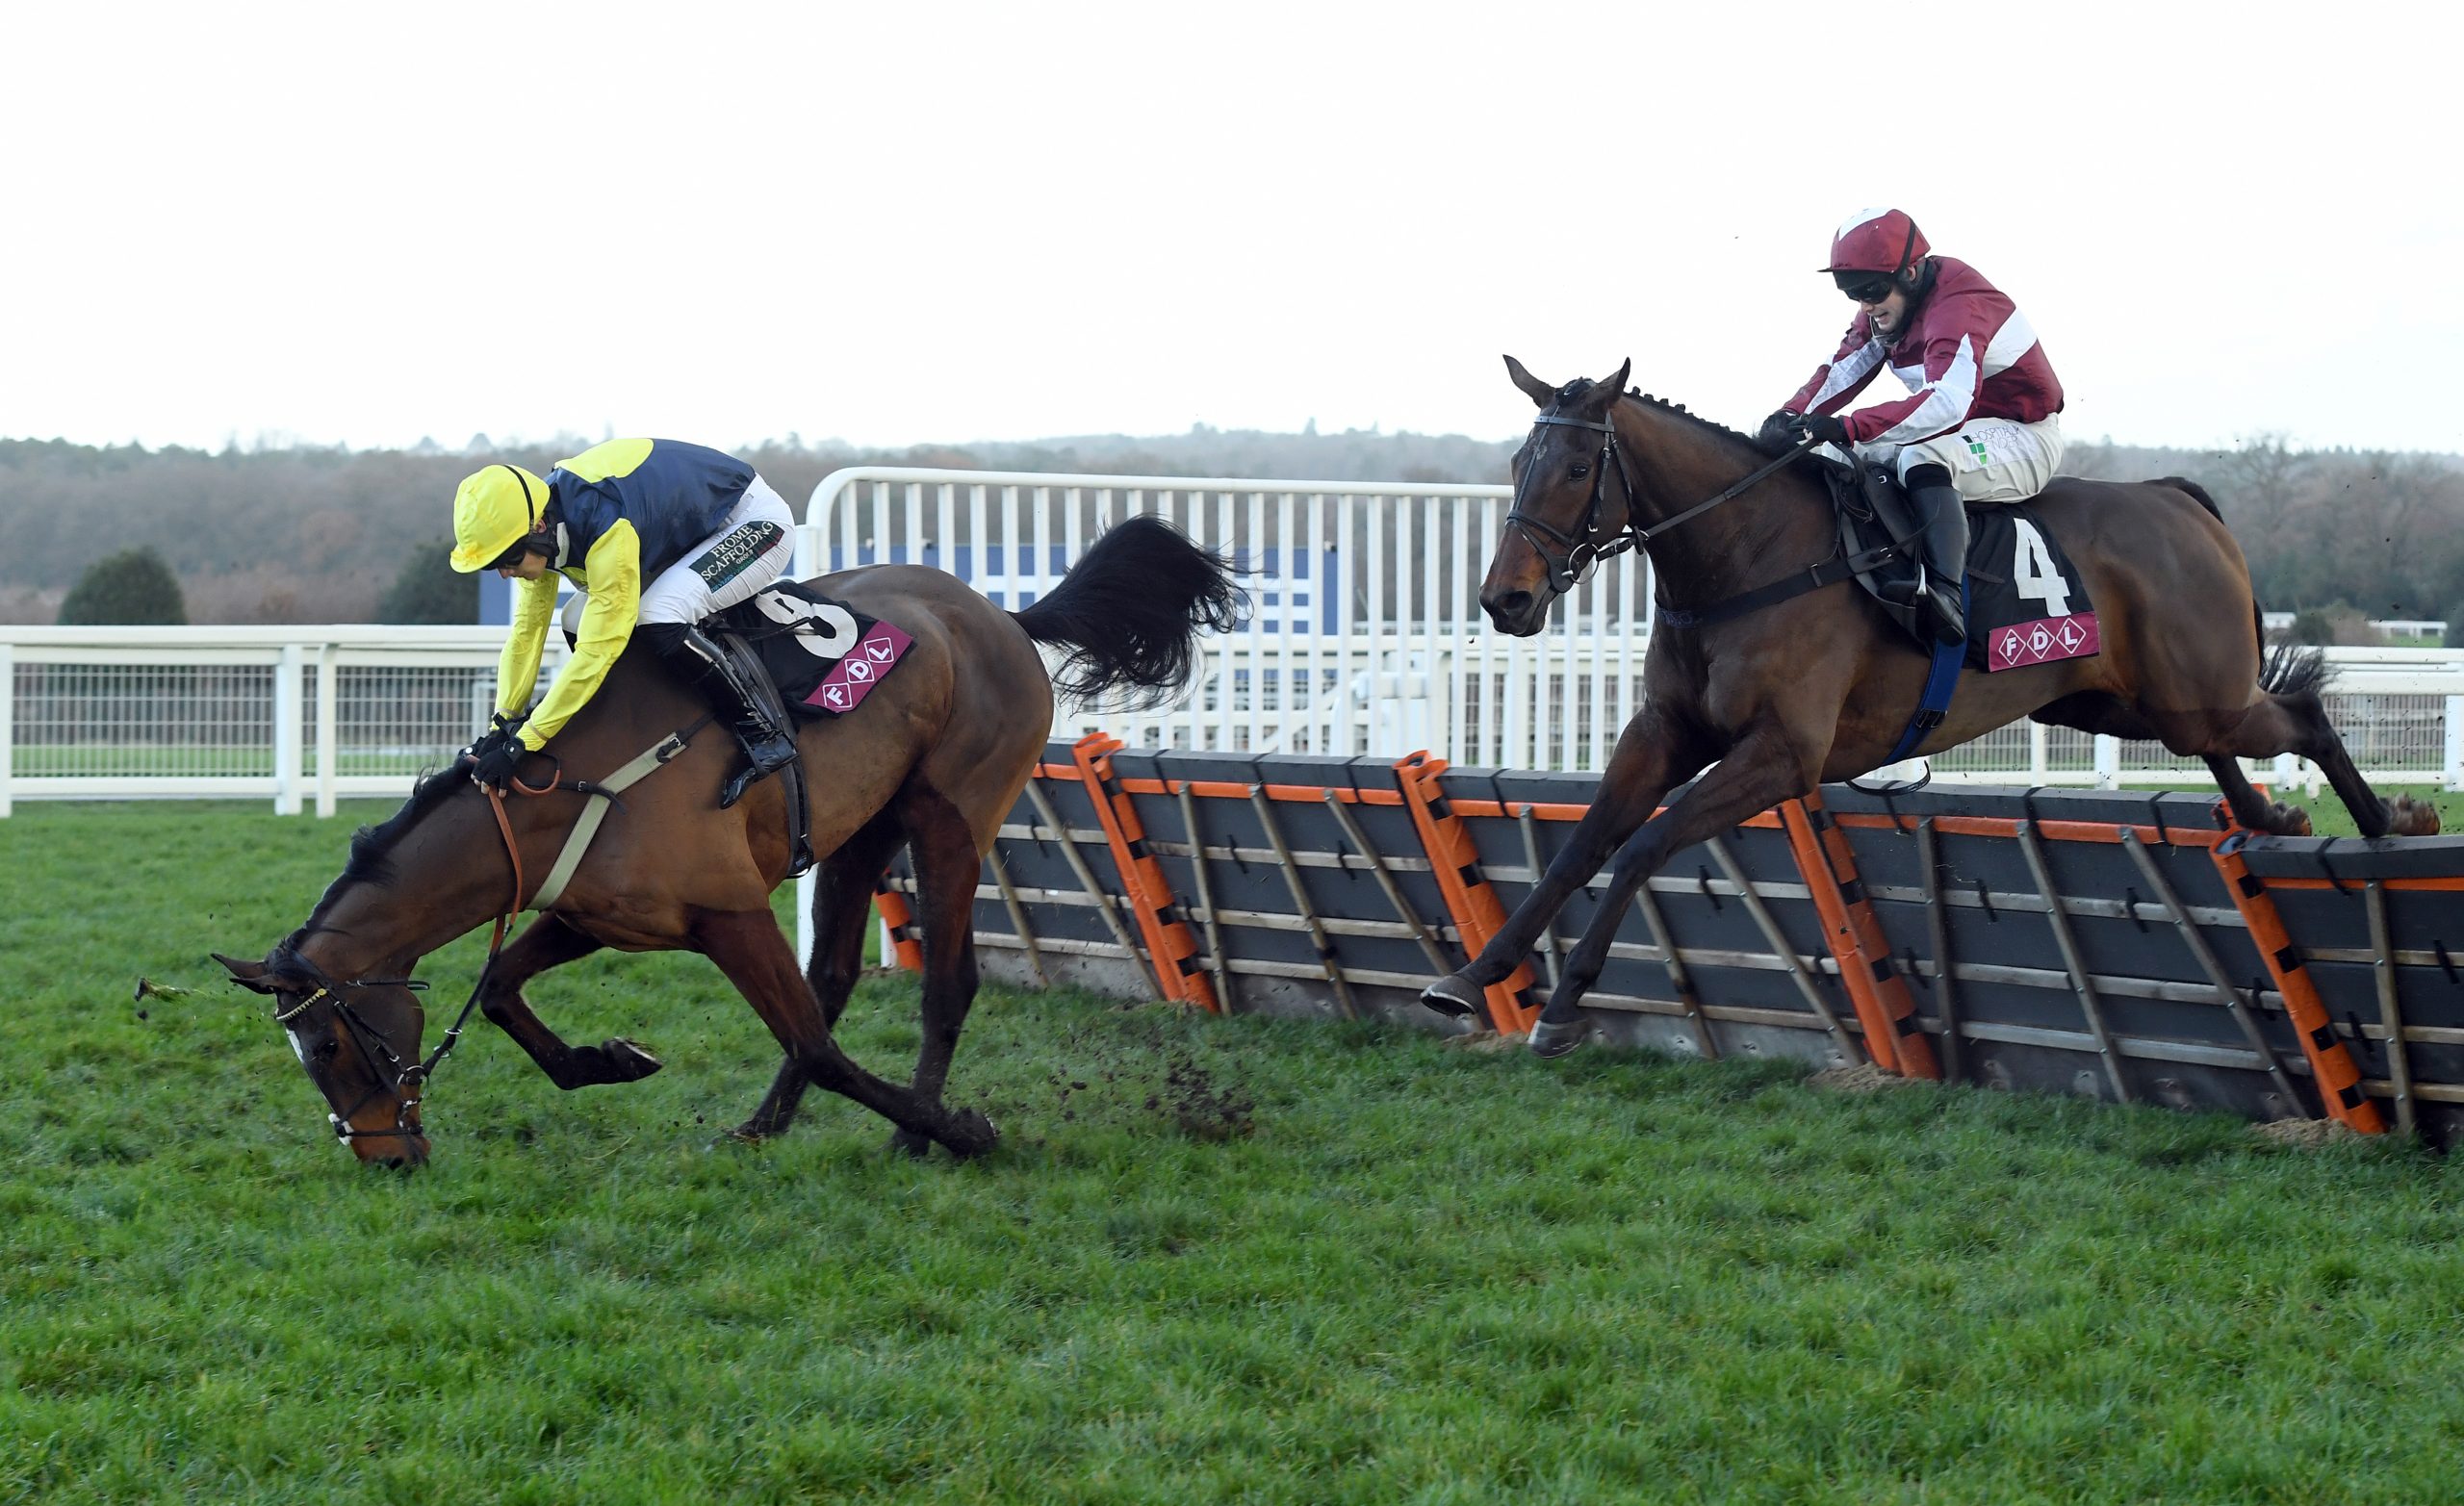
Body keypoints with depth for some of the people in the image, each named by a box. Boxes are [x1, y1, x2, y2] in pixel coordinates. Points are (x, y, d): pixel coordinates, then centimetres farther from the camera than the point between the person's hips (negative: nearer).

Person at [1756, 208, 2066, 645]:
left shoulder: (1959, 306, -28)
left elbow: (1947, 402, -42)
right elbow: (1840, 371, 1)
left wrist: (1843, 428, -49)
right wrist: (1790, 417, -20)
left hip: (2025, 437, -10)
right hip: (1964, 433, 10)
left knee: (1922, 459, -37)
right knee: (1848, 460, 3)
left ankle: (1945, 594, -51)